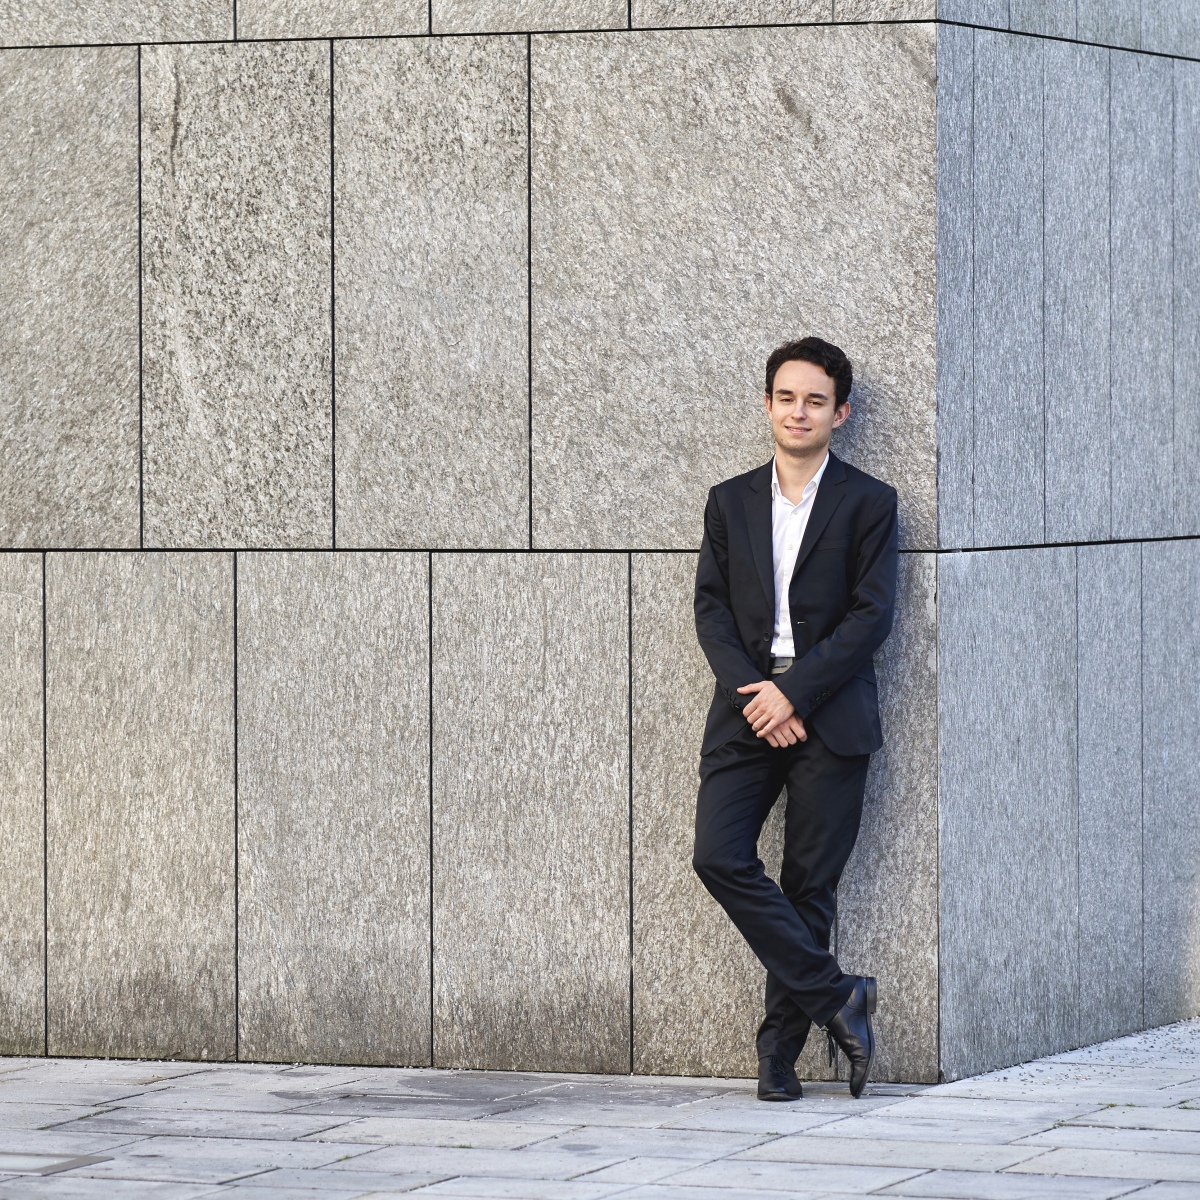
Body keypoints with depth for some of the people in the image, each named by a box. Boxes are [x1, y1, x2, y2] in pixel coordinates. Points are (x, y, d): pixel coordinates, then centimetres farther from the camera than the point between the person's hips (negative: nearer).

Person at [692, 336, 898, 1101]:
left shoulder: (868, 504, 3)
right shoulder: (731, 503, 14)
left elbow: (872, 615, -4)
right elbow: (712, 609, 7)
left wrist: (794, 692, -13)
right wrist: (751, 691, -9)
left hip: (828, 715, -3)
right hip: (747, 712, 3)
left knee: (810, 884, -1)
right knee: (720, 857, -14)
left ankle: (781, 1044, 8)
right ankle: (834, 994, -6)